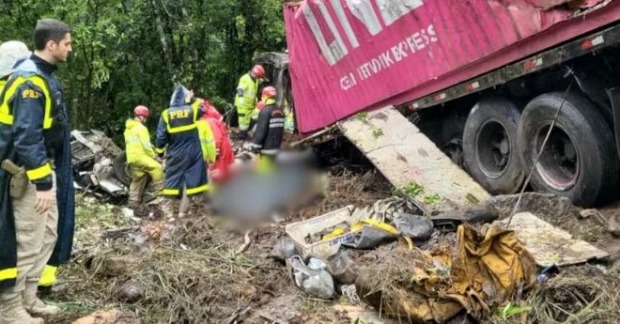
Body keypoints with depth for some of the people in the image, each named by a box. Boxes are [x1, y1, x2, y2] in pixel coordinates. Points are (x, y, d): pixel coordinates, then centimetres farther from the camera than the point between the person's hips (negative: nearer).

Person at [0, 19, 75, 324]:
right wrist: (42, 182, -25)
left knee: (48, 234, 16)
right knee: (28, 241, -2)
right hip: (28, 172, -10)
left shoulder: (43, 75, 10)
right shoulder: (30, 80, -21)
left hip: (44, 166, 10)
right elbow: (27, 137, -25)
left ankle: (28, 298, 27)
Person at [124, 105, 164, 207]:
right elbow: (146, 145, -13)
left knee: (137, 180, 15)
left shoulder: (128, 129, 23)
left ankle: (133, 201, 16)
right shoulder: (141, 128, -8)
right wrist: (153, 155, -2)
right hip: (139, 156, -10)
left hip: (131, 158, 10)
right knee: (157, 168, -17)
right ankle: (160, 192, -22)